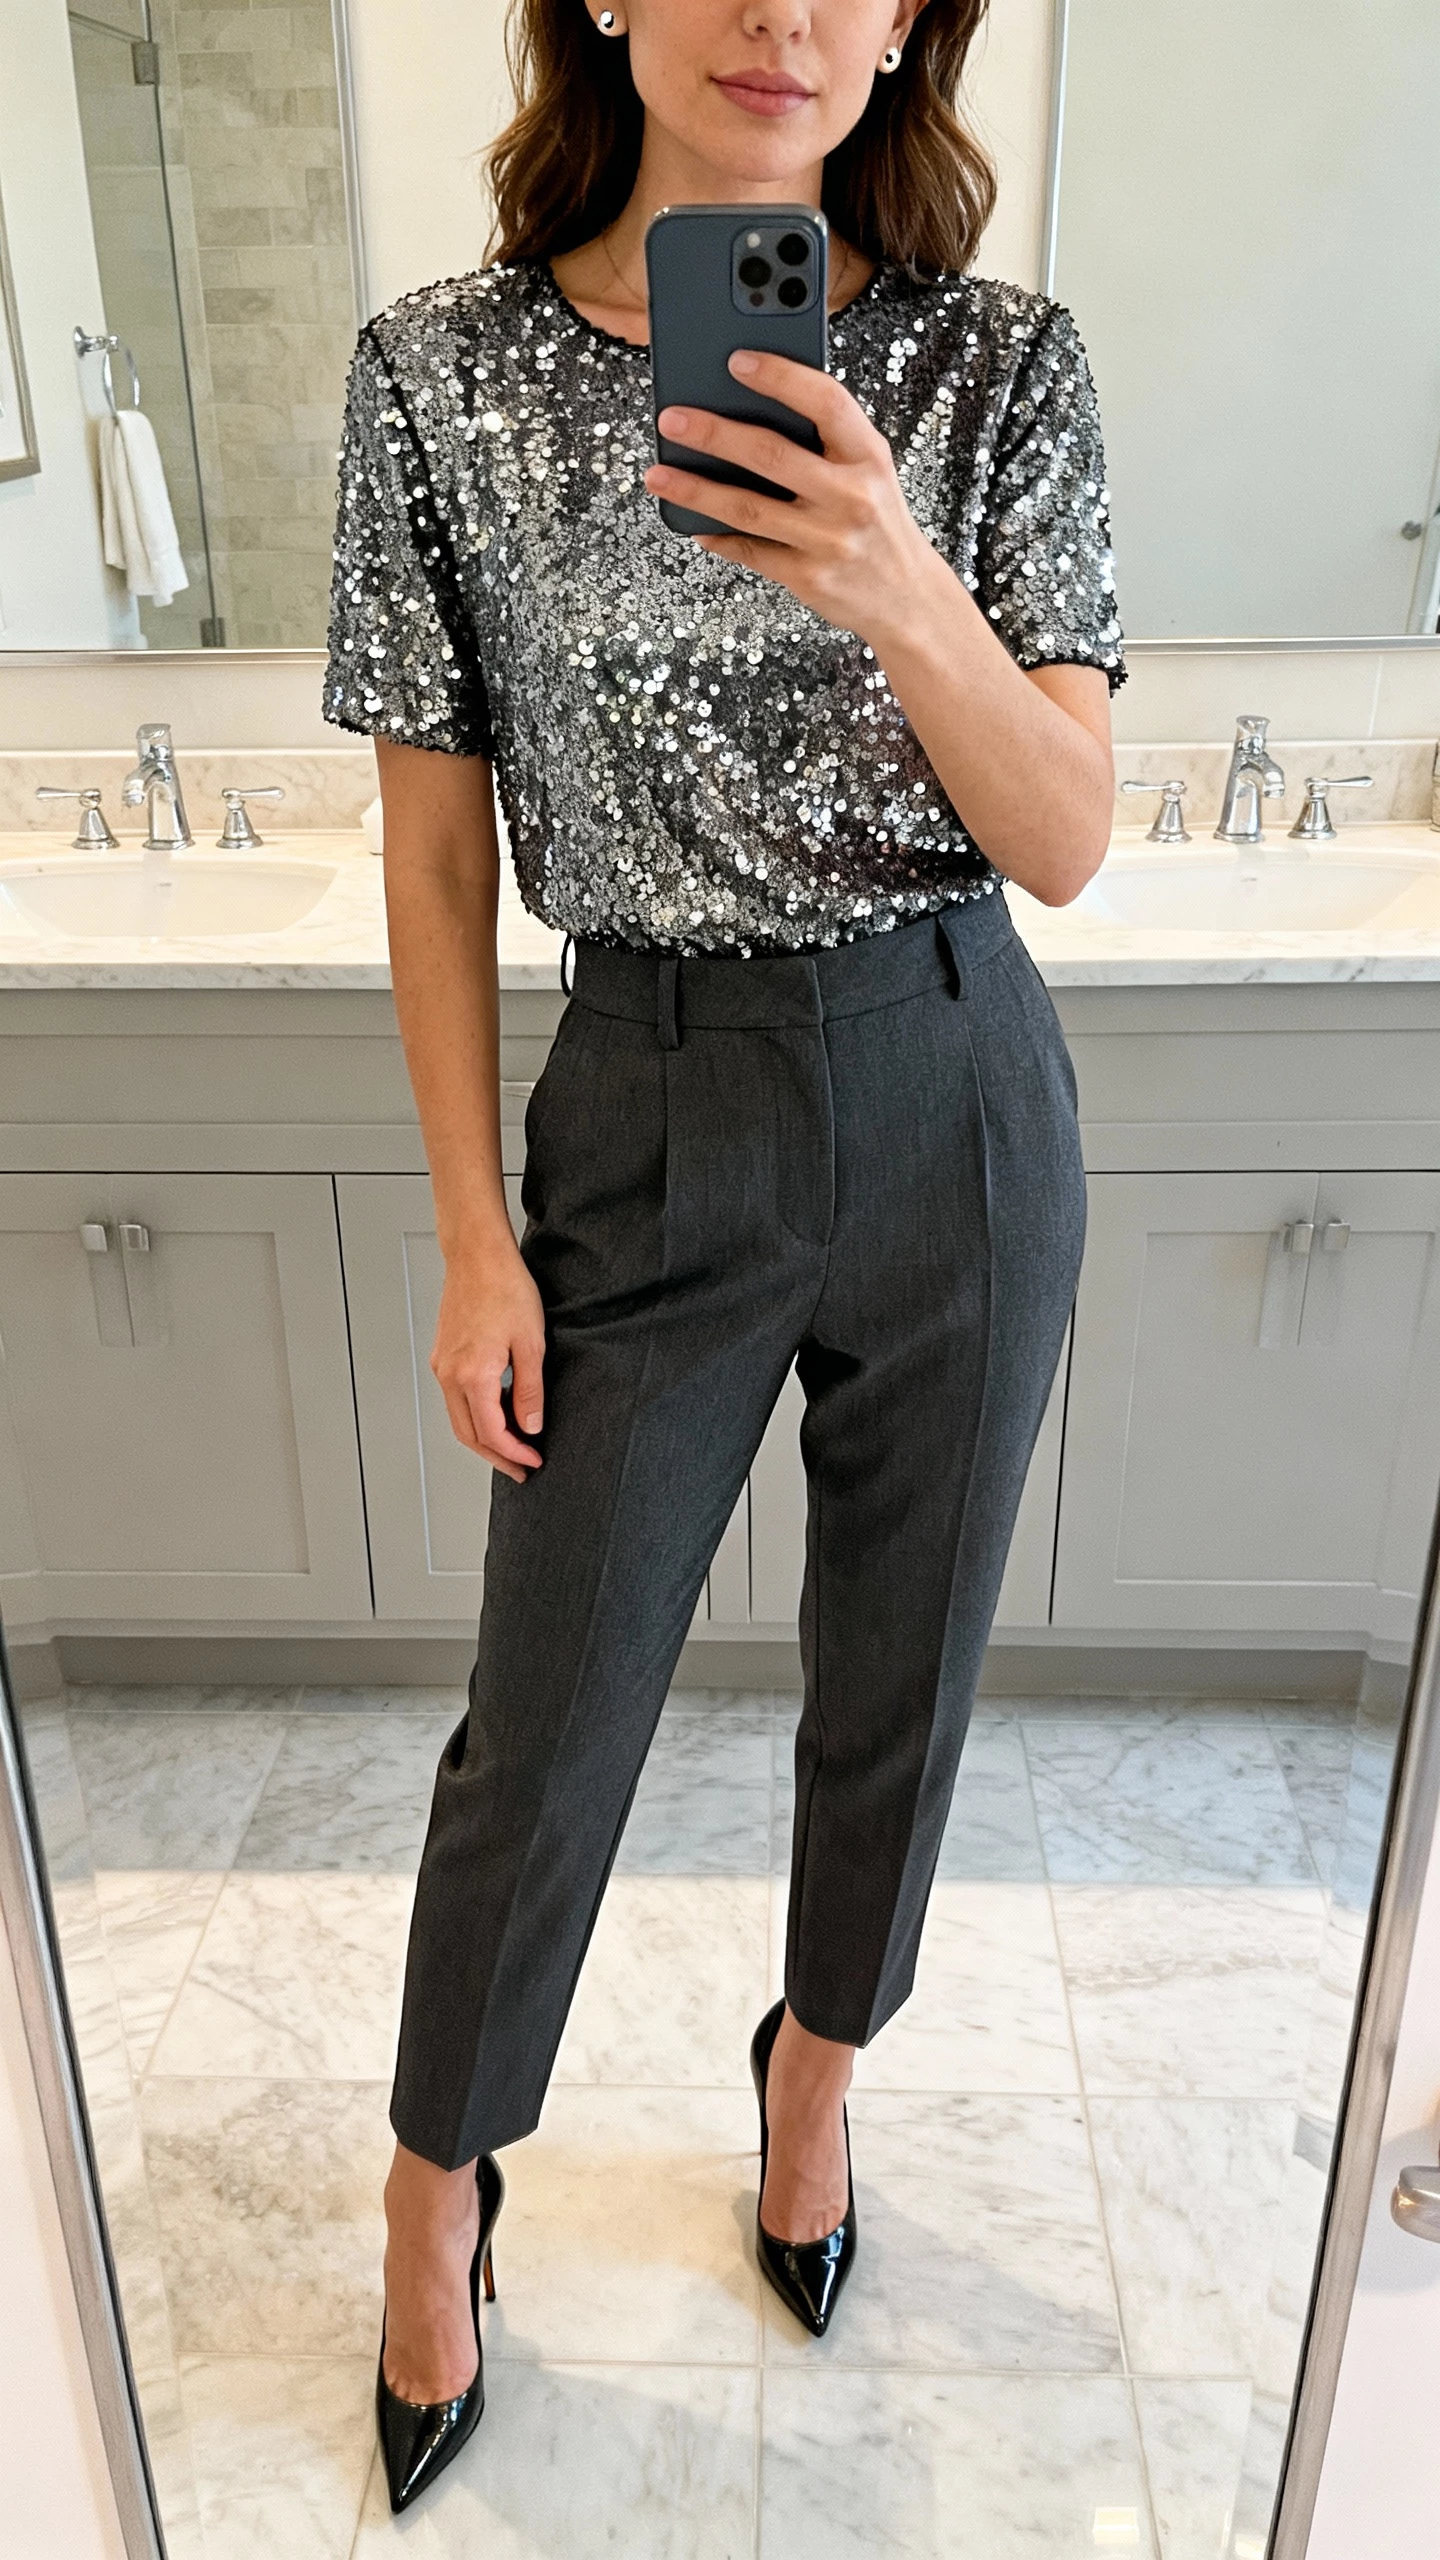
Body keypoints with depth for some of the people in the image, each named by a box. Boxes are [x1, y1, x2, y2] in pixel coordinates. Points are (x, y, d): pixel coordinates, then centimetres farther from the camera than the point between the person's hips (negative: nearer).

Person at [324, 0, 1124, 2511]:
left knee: (900, 1670, 17)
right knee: (546, 1729, 10)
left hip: (960, 1106, 2)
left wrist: (899, 592, -27)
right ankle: (435, 2199, 39)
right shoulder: (443, 373, -5)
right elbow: (437, 845, -2)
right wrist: (475, 1236, -4)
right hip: (650, 1121, -1)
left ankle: (815, 2071, 48)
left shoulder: (1002, 361, -3)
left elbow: (1070, 840, -8)